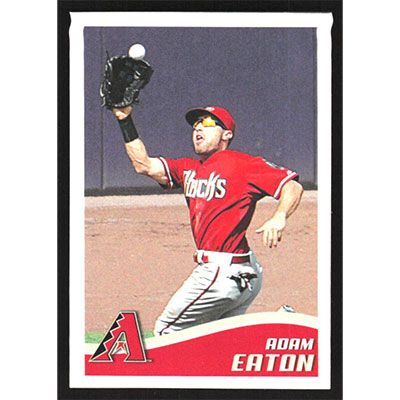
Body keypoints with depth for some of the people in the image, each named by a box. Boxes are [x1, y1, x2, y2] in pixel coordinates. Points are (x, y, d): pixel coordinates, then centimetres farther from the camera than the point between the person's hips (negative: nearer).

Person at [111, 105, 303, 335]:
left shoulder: (241, 163, -7)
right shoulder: (189, 168, 17)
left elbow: (293, 186, -14)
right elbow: (145, 166, 11)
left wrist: (279, 218, -32)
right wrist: (125, 121, 7)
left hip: (223, 273, -9)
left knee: (167, 332, -1)